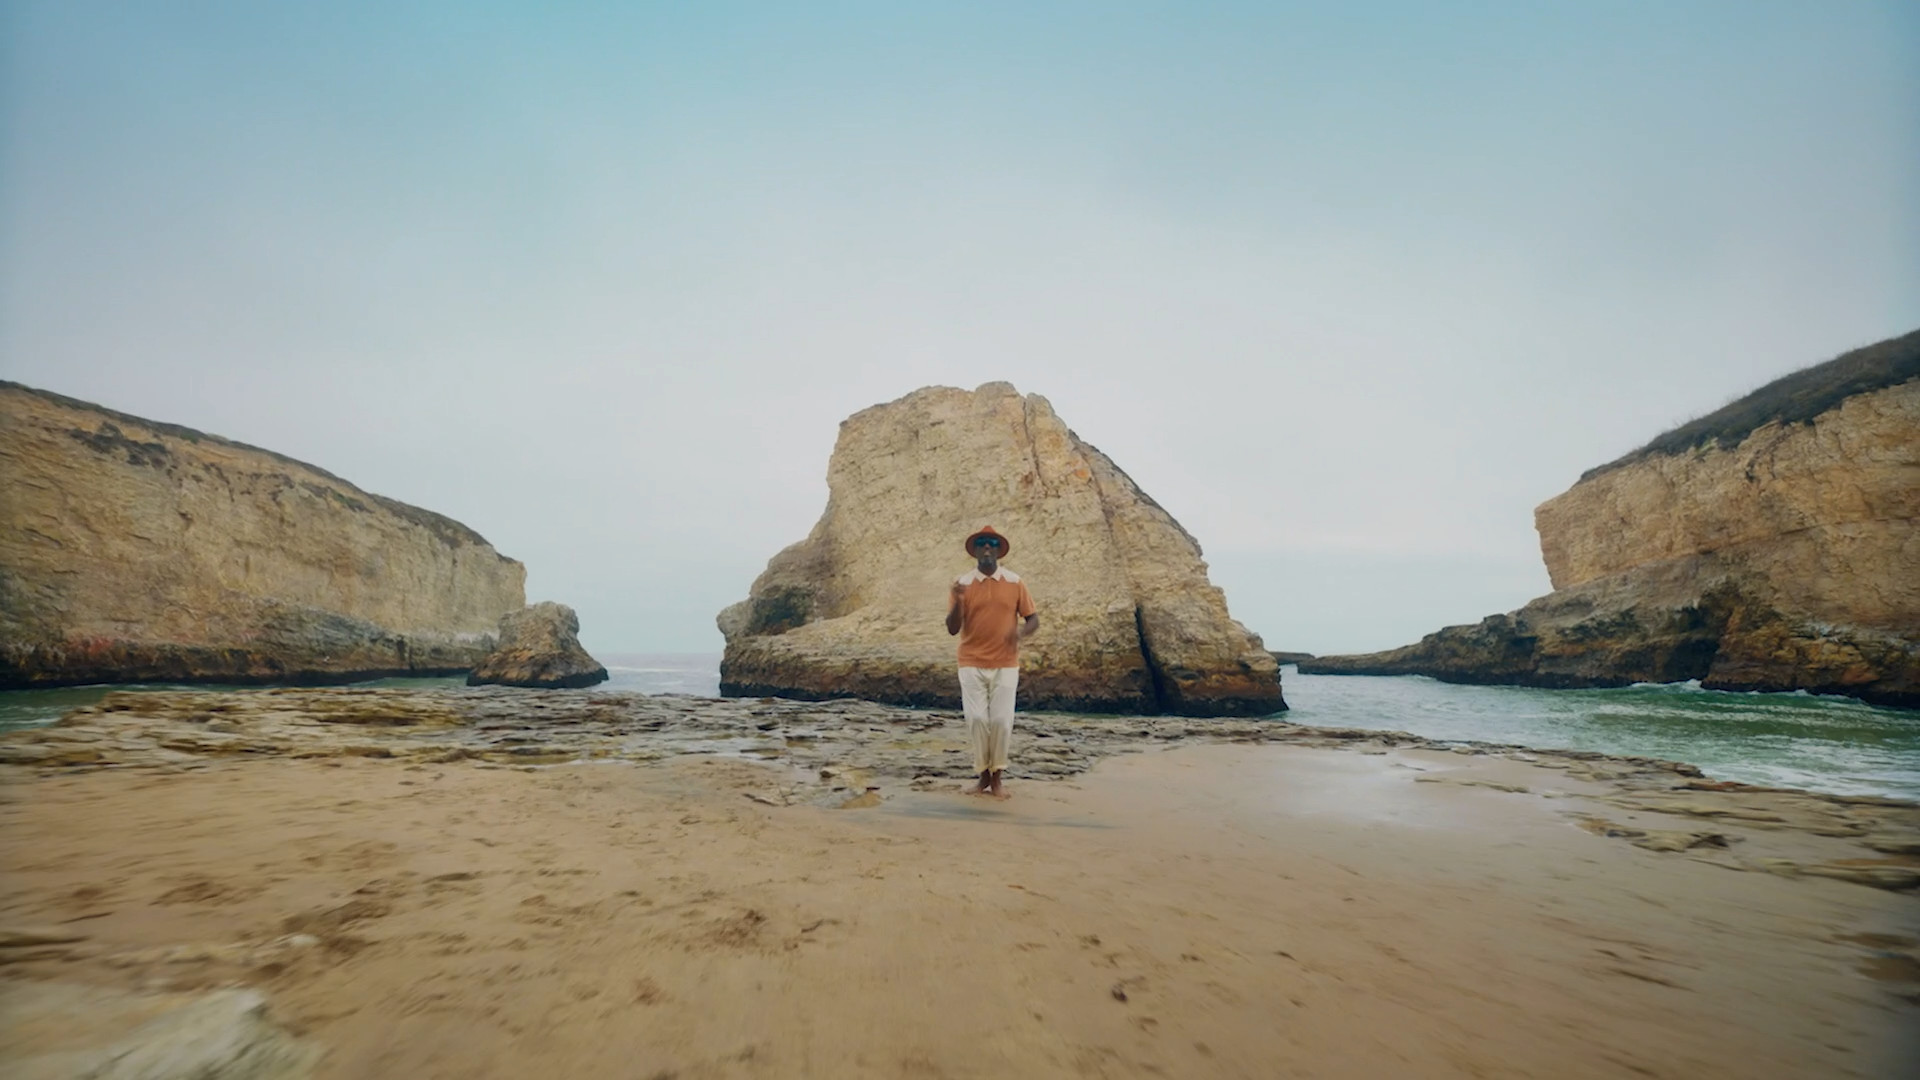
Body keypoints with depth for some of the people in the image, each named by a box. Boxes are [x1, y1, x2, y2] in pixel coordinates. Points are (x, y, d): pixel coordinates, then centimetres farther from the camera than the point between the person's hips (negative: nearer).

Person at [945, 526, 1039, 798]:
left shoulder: (1014, 582, 1)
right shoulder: (962, 584, -1)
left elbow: (1033, 618, 5)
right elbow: (952, 629, -4)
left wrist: (1022, 632, -17)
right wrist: (958, 601, -21)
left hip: (1005, 665, 0)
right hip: (972, 665, 0)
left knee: (1001, 720, -2)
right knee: (977, 719, -1)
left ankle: (997, 777, 14)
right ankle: (983, 776, 16)